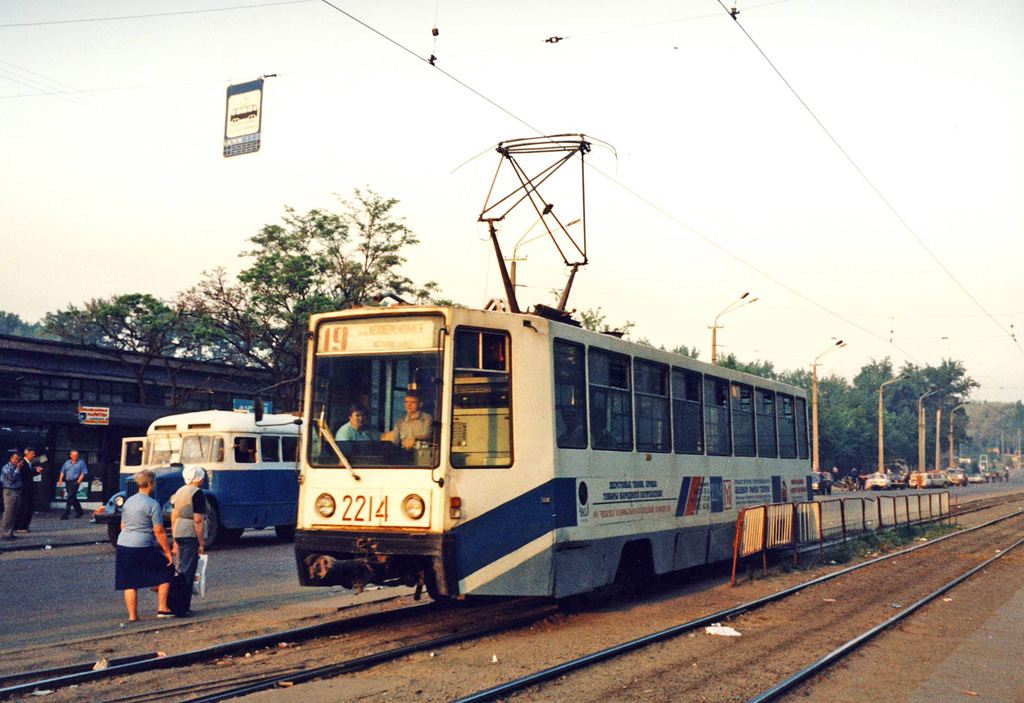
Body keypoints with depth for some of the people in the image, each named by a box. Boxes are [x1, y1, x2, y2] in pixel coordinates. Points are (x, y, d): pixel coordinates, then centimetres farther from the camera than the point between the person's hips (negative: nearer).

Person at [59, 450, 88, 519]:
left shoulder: (81, 463, 0)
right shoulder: (67, 463, 15)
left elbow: (83, 473, -4)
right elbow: (62, 471, 17)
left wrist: (78, 481, -12)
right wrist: (60, 479, 4)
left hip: (75, 482, -6)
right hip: (68, 482, 6)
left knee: (70, 497, -12)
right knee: (73, 498, 12)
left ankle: (65, 514, -15)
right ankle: (79, 512, 26)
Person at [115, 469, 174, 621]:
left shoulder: (128, 501, 11)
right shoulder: (152, 504, -10)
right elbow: (159, 531, -11)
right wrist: (167, 551, -5)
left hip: (123, 545, 6)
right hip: (142, 547, -6)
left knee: (129, 582, 10)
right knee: (166, 571, 11)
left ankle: (132, 615, 9)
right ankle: (162, 608, 9)